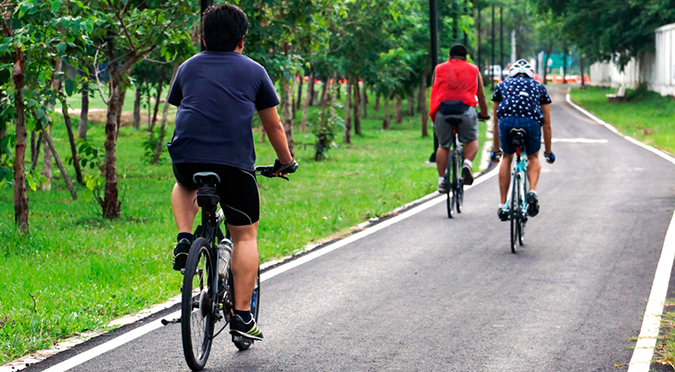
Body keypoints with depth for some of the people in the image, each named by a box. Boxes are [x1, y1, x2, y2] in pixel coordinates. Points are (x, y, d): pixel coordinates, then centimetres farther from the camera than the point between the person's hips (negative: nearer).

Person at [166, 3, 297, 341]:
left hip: (186, 157, 2)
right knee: (245, 236, 11)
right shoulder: (253, 71, 15)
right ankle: (242, 316, 6)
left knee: (185, 186, 38)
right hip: (235, 162, -2)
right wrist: (286, 162, 35)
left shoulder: (188, 68, 21)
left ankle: (184, 239, 14)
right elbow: (273, 126, 20)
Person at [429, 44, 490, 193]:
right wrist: (484, 114, 43)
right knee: (472, 141, 19)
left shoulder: (439, 69, 22)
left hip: (442, 109, 1)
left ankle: (442, 180, 7)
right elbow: (482, 97, 27)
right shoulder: (474, 70, 22)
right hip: (465, 109, -1)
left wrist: (433, 115, 41)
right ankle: (467, 164, -8)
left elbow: (434, 93, 28)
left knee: (443, 145, 14)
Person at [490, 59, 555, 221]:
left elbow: (496, 123, 38)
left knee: (507, 158, 24)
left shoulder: (502, 85, 34)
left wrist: (496, 150, 48)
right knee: (533, 158, 26)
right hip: (531, 121, 0)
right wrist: (548, 152, 46)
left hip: (507, 120, 0)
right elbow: (547, 125, 36)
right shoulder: (539, 87, 33)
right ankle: (532, 191, 0)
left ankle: (503, 205, 19)